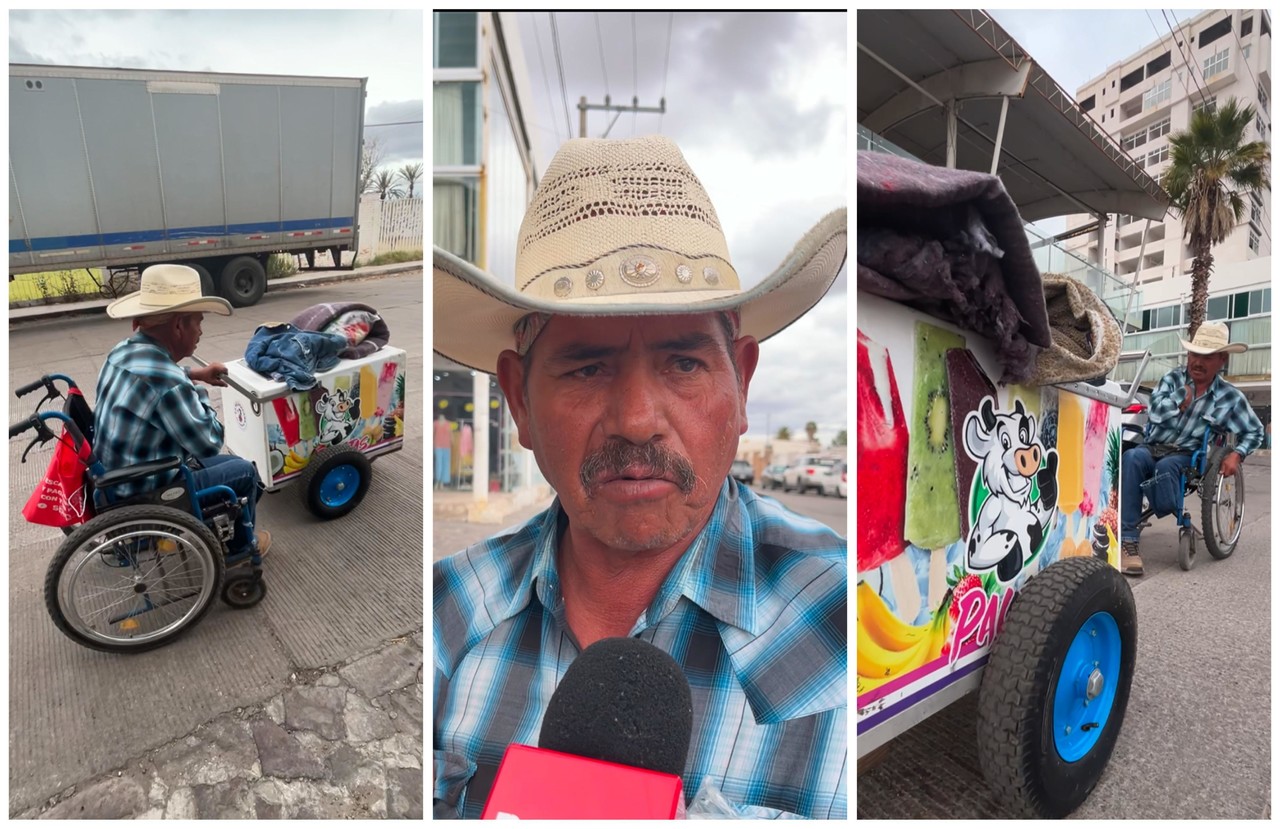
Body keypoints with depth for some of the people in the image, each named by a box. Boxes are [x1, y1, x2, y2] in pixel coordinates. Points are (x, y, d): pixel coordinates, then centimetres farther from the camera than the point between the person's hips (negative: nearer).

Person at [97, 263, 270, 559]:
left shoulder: (122, 352, -4)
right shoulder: (169, 384, -33)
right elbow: (209, 444, -20)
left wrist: (193, 375, 15)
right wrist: (199, 395, -8)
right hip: (144, 497, -9)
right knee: (244, 471, 8)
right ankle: (243, 544, 30)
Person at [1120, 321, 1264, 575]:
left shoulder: (1230, 397, 8)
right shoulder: (1173, 379, 7)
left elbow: (1254, 432, 19)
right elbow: (1154, 413, -7)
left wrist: (1236, 454, 3)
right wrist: (1183, 393, -4)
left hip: (1186, 456, -1)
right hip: (1153, 448, 1)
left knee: (1166, 466, -40)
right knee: (1132, 457, -38)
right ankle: (1127, 541, -41)